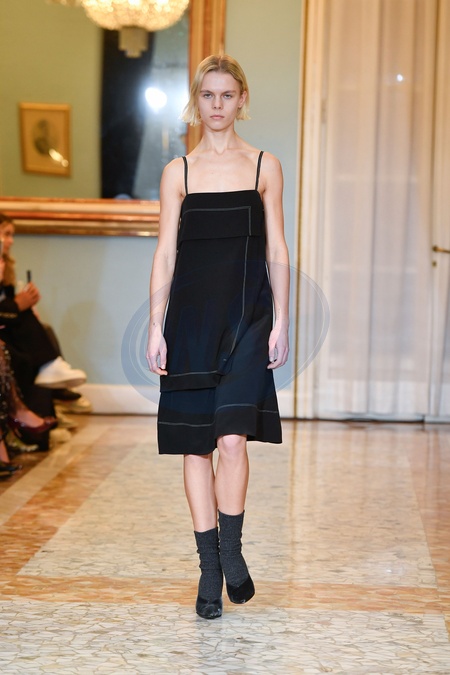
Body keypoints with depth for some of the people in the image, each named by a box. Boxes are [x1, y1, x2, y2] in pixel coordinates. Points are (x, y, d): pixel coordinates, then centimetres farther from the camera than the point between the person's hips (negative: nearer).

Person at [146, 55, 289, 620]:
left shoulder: (265, 166, 6)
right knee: (195, 444, 3)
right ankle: (210, 567, 12)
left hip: (247, 314, -1)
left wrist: (280, 324, -1)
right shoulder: (178, 172, 8)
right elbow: (165, 254, 5)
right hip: (191, 315, 2)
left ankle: (230, 551, 6)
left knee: (231, 439, -13)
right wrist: (156, 329, -1)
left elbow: (276, 251, 5)